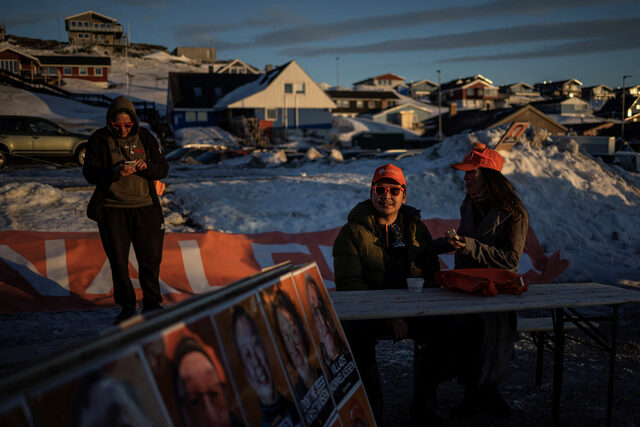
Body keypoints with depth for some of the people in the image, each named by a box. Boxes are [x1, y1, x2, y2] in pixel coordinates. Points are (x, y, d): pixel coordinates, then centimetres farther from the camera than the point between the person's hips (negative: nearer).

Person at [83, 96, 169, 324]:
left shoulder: (145, 138, 5)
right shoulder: (99, 139, -1)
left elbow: (163, 168, 5)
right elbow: (90, 173, -6)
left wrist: (146, 167, -17)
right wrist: (114, 173, -24)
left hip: (144, 207, 1)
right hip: (112, 209, -1)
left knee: (151, 258, 3)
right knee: (118, 260, 5)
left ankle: (152, 303, 19)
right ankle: (126, 306, 19)